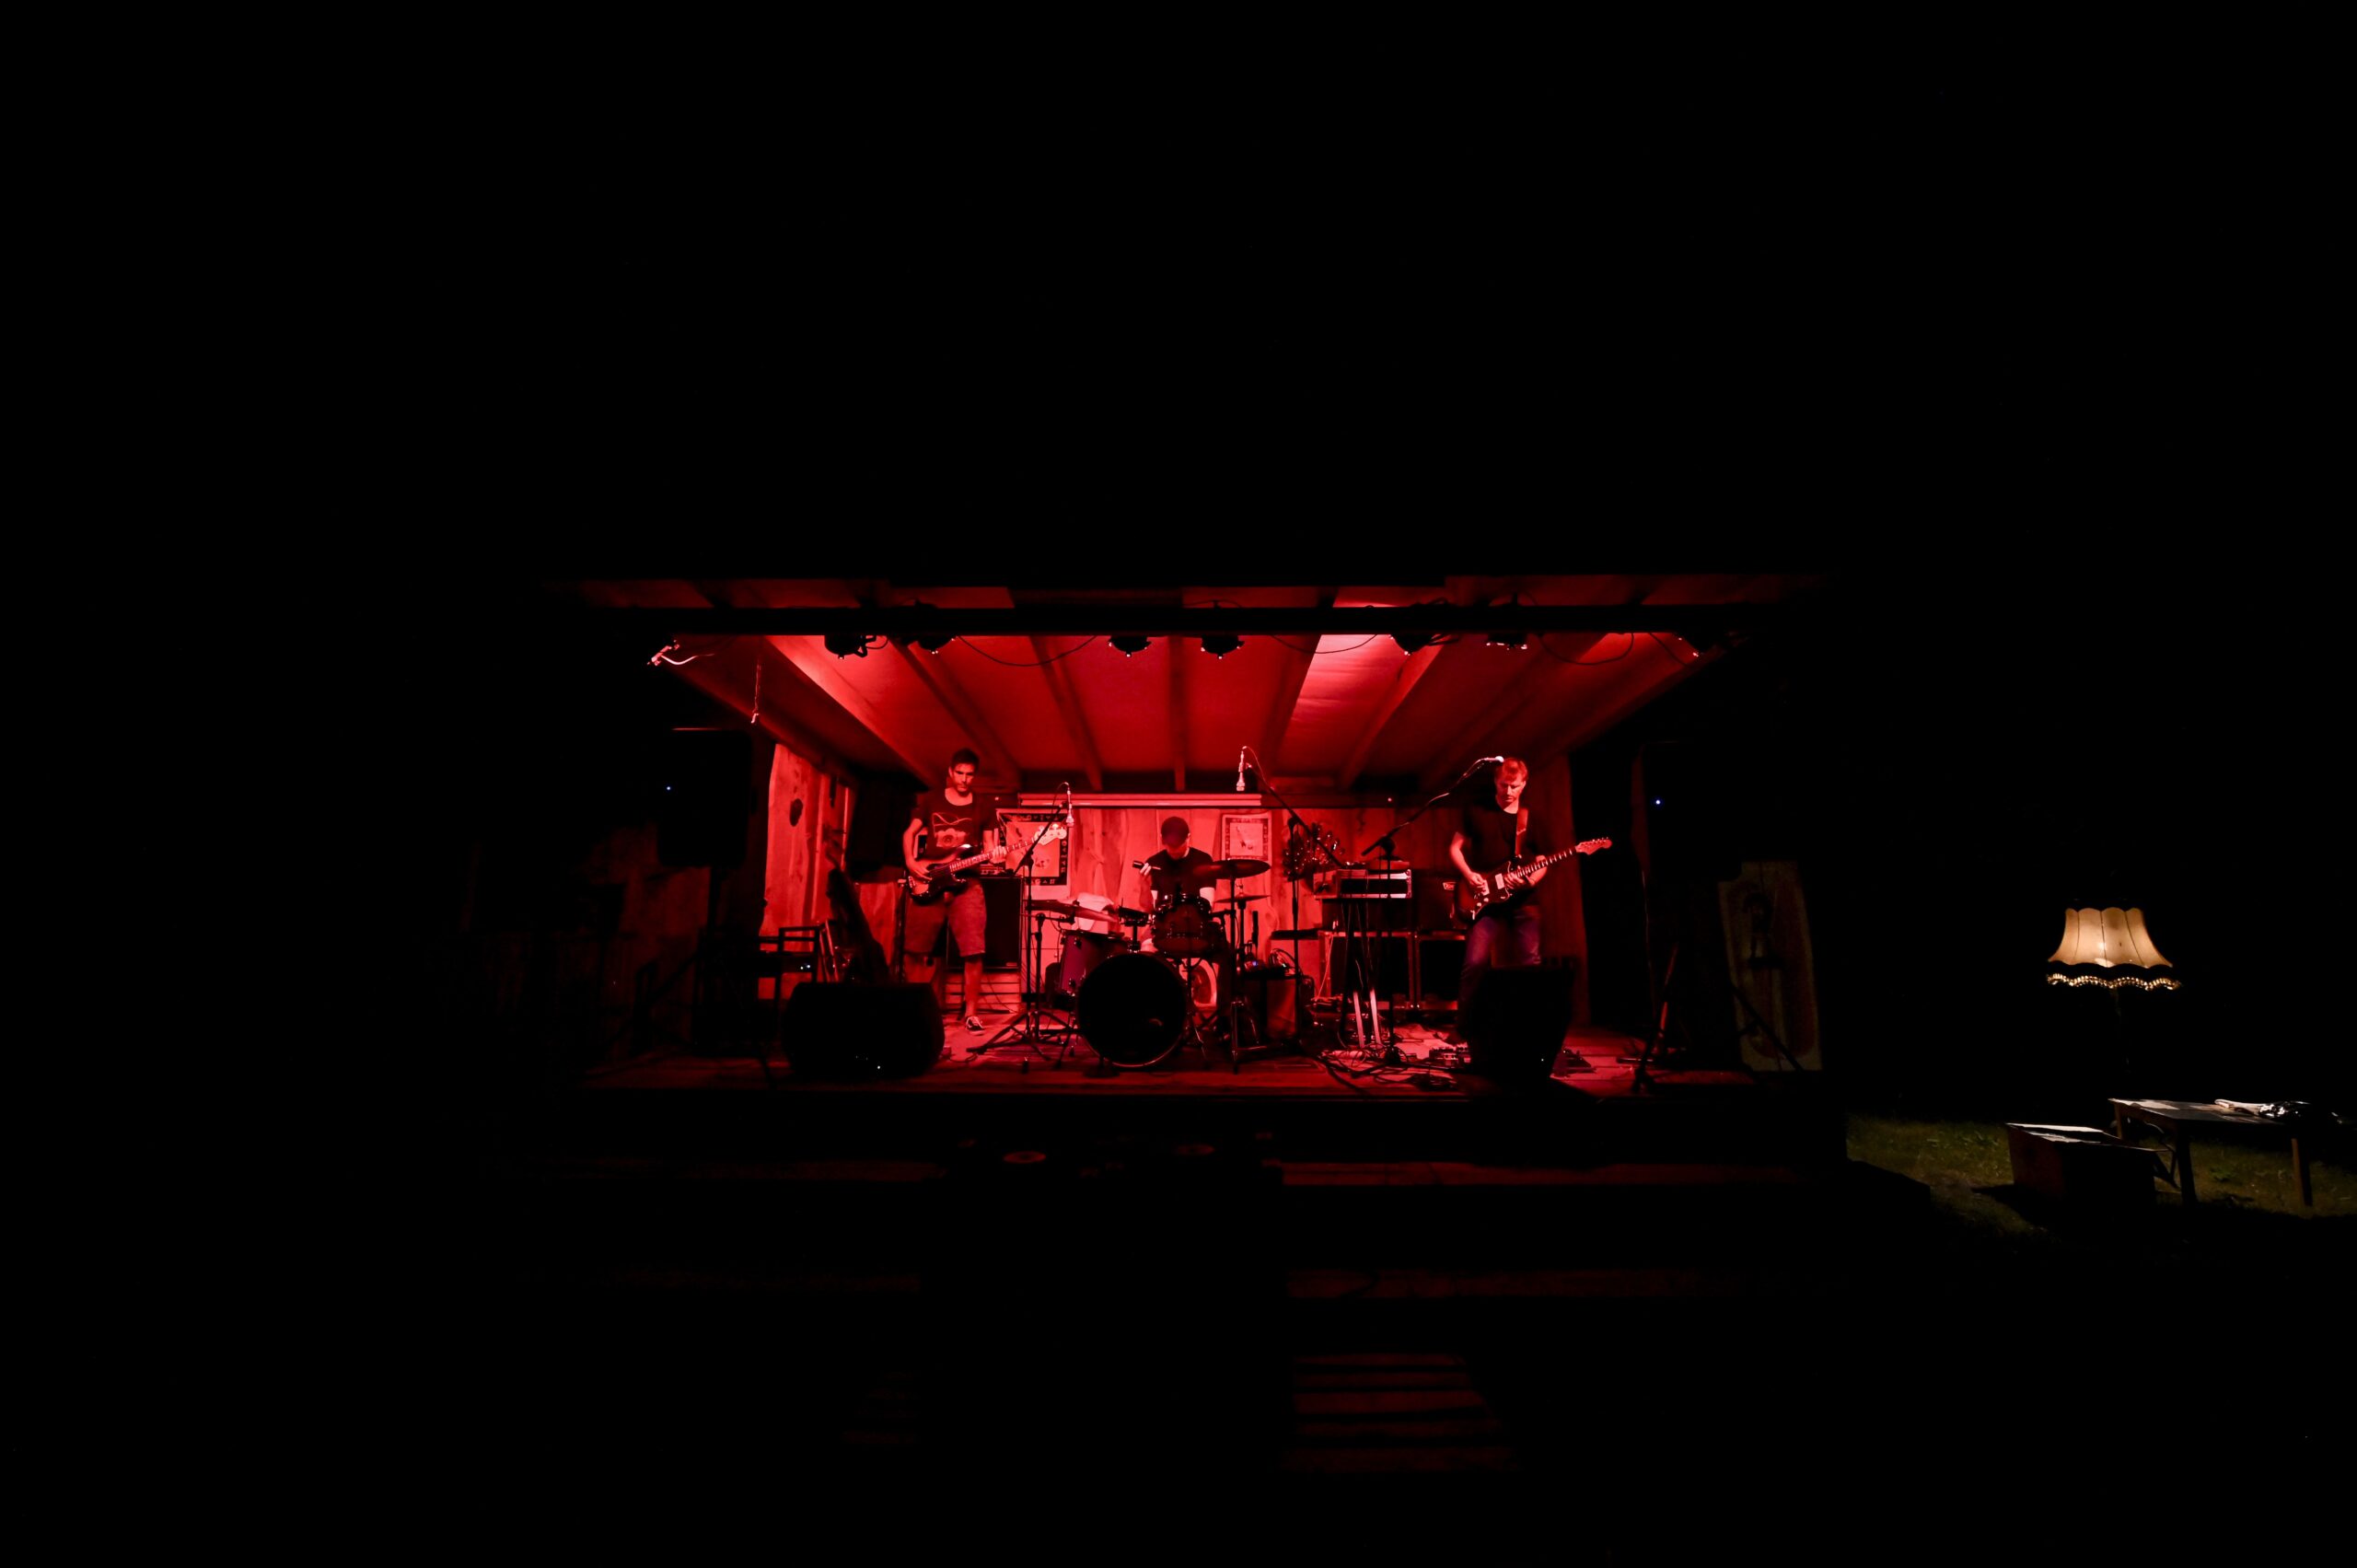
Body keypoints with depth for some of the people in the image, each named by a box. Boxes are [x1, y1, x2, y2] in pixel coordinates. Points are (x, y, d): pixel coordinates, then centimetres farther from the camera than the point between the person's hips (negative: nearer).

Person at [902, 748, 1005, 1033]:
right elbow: (909, 833, 11)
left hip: (966, 884, -1)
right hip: (929, 883, 1)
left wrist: (995, 856, -15)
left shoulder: (984, 807, 7)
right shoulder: (930, 800, 7)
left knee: (972, 951, -9)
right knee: (920, 948, 7)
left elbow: (988, 845, 8)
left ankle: (972, 1012, 0)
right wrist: (910, 863, -4)